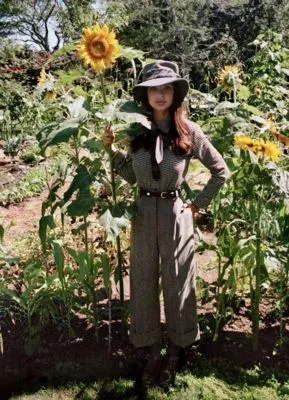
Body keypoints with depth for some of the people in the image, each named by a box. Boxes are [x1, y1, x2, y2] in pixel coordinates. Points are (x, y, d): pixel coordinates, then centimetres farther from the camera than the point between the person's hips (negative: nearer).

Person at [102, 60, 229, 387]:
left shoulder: (188, 131, -9)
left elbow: (220, 171, 0)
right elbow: (132, 177, 9)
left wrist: (198, 204, -1)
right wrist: (112, 149, -2)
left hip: (175, 214, -3)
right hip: (143, 213, 3)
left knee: (176, 285, 10)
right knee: (143, 284, 12)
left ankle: (173, 354, 32)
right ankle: (152, 352, 32)